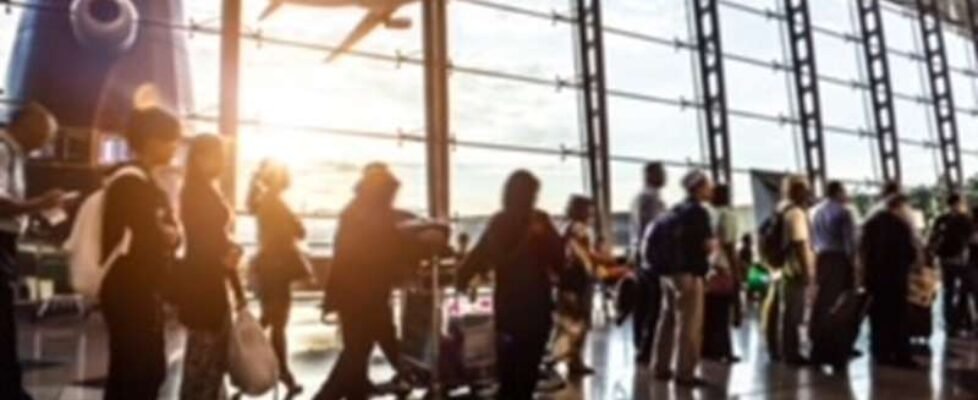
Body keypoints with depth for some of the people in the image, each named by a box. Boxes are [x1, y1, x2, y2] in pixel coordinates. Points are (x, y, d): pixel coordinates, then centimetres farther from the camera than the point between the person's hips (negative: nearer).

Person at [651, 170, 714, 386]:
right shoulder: (699, 211, -10)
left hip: (668, 270, 9)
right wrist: (714, 243, 5)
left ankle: (661, 367, 22)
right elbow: (708, 245, -15)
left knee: (668, 318, 14)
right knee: (689, 324, -3)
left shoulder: (676, 210, 13)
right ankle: (684, 372, 1)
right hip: (689, 272, -9)